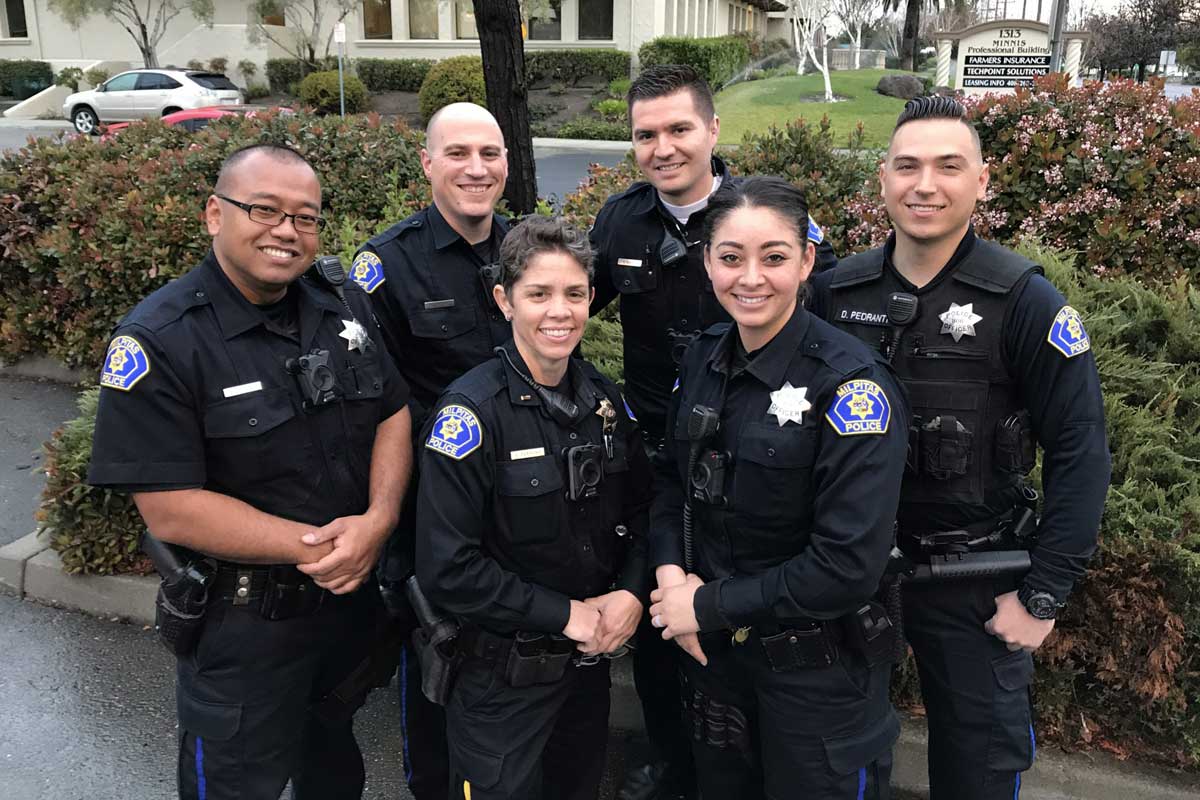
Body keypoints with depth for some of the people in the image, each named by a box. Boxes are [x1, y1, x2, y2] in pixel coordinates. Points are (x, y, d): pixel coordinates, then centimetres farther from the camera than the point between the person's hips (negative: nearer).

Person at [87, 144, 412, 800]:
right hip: (242, 623, -5)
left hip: (357, 595, 5)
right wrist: (310, 546, -24)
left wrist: (378, 520, -17)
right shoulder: (157, 343, -19)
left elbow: (394, 415, 1)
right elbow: (170, 510, -22)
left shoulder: (345, 307, -1)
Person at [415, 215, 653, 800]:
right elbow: (446, 570, -23)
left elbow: (640, 507, 9)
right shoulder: (471, 411, -20)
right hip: (502, 679, -6)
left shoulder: (603, 397, -1)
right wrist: (564, 614, -19)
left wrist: (631, 592, -8)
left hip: (591, 662, 6)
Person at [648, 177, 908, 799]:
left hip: (818, 672, -5)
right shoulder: (704, 358, -3)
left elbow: (849, 565, -25)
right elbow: (673, 481, 9)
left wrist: (710, 606, -18)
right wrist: (670, 572, -9)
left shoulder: (851, 385, -22)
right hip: (712, 653, 6)